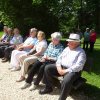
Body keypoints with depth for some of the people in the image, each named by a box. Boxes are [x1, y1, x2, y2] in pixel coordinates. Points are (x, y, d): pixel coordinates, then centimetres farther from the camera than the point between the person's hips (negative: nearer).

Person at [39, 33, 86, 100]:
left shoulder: (81, 52, -10)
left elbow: (78, 66, -20)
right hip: (61, 67, 8)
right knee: (47, 68, -3)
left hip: (73, 71, -7)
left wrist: (66, 71, -23)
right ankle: (48, 87, 12)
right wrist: (59, 67, -9)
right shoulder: (67, 49, 13)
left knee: (66, 81, -37)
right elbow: (60, 58, 12)